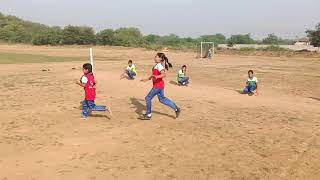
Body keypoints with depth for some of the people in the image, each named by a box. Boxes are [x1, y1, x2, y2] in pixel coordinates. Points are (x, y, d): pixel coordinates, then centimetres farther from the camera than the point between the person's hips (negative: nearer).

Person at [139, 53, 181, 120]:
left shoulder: (159, 65, -15)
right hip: (160, 85, 10)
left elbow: (163, 74, -29)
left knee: (148, 98, -2)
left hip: (158, 85, -10)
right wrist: (146, 79, 27)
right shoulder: (157, 65, 14)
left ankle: (148, 115, 9)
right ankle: (176, 109, 22)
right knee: (162, 99, 18)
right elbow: (153, 75, 26)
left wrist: (157, 76, -44)